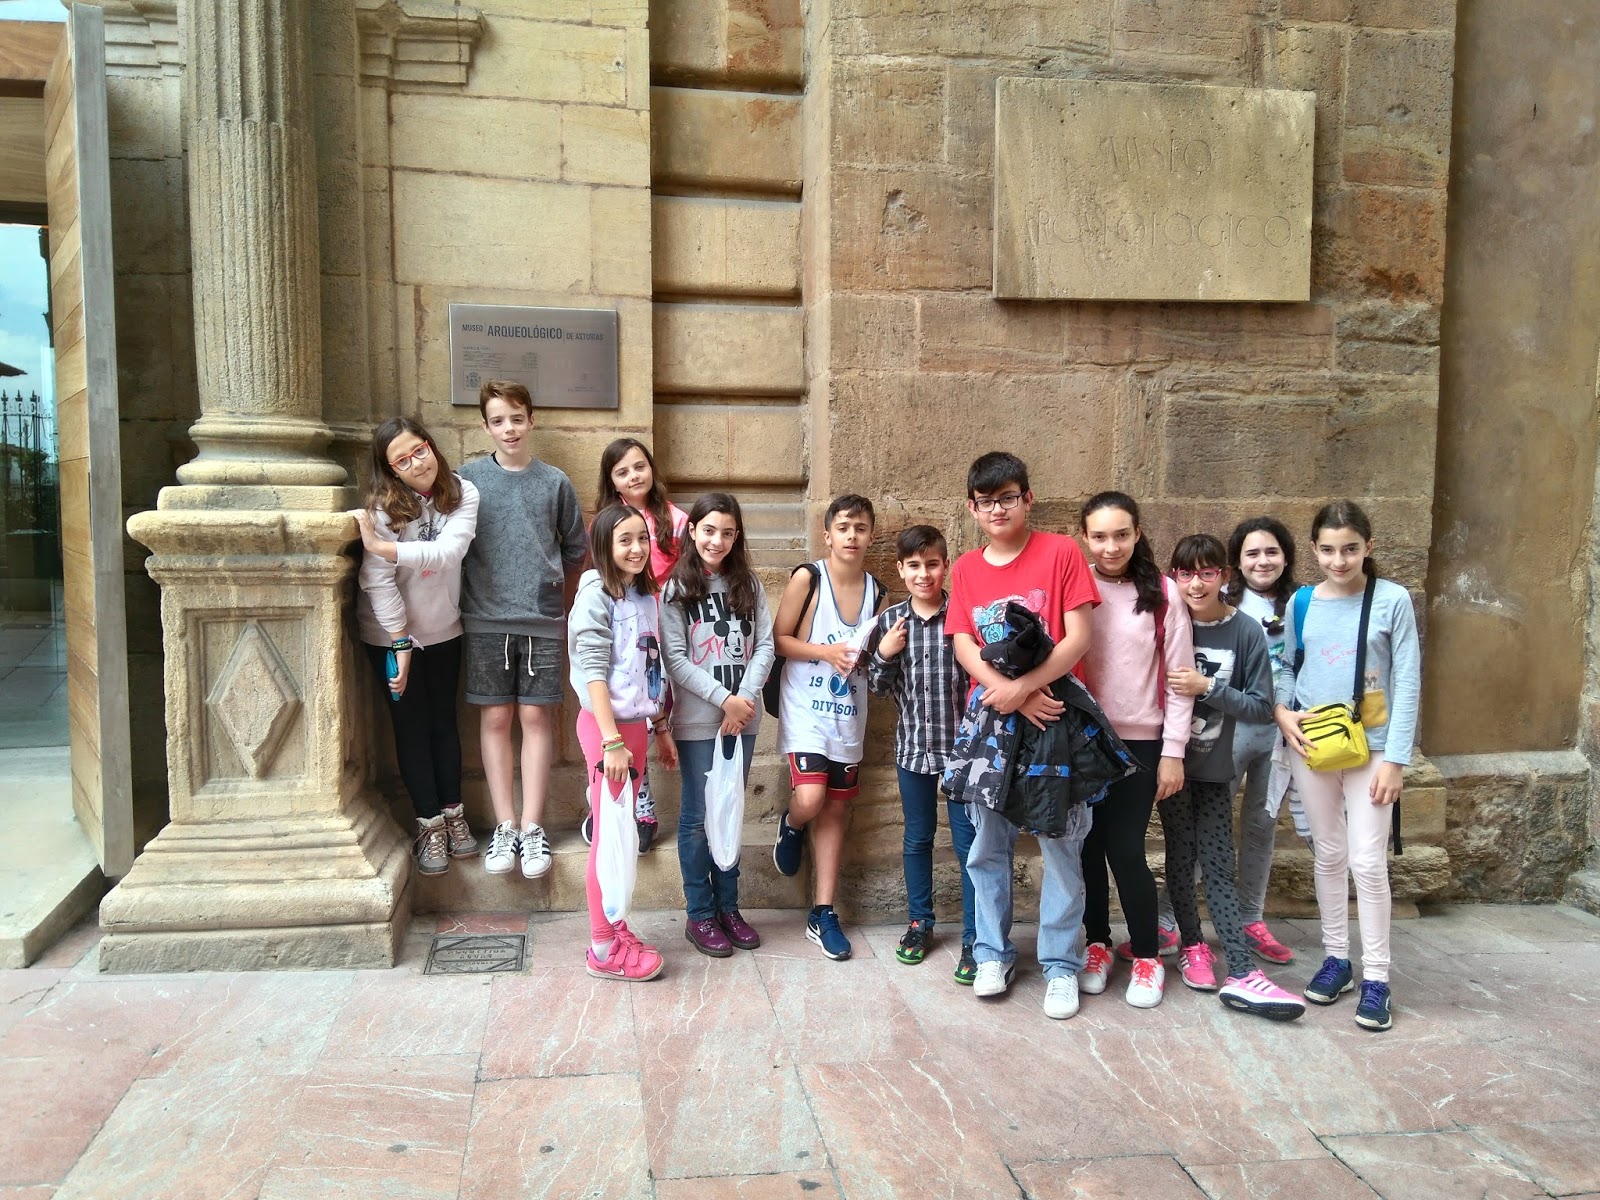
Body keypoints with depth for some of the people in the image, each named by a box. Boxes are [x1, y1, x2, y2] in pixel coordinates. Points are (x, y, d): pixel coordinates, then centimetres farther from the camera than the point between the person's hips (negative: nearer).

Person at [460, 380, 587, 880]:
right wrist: (479, 591, 3)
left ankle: (532, 827, 9)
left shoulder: (555, 482, 5)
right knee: (495, 718, 4)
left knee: (536, 717, 2)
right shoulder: (468, 478, 3)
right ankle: (504, 826, 12)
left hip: (542, 619, 0)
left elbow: (575, 549, 15)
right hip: (485, 619, 0)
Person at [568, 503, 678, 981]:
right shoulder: (597, 595, -11)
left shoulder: (646, 596, 11)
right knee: (609, 835, -1)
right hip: (606, 725, -7)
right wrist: (611, 741, -21)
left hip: (636, 725, 7)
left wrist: (661, 727, 16)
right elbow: (593, 671, -17)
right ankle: (604, 949, 9)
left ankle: (613, 928, 25)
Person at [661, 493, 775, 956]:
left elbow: (764, 645, 3)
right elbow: (675, 659, -8)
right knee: (698, 815, 4)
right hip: (698, 719, -3)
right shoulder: (676, 588, -2)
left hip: (743, 718, 3)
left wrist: (746, 698, -11)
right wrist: (725, 699, -14)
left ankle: (728, 907, 24)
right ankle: (699, 914, 16)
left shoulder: (748, 584, 8)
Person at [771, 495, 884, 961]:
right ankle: (791, 826, 19)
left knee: (836, 809, 8)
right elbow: (778, 639, -6)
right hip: (805, 709, -4)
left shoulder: (876, 591, 6)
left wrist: (870, 657, -5)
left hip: (848, 714, 4)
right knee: (810, 799, -20)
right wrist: (826, 652, -18)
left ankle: (823, 913, 18)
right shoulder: (808, 577, -7)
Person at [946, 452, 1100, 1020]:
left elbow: (1077, 638, -8)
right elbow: (963, 645, 2)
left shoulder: (1060, 552, -2)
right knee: (988, 846, 10)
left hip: (1053, 717, -3)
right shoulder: (965, 569, 10)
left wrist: (1023, 687, -16)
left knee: (1061, 846, 3)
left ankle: (1061, 965, 16)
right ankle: (993, 954, 25)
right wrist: (1008, 694, -14)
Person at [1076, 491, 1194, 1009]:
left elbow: (1179, 678, -2)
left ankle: (1147, 956, 17)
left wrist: (1173, 752, -5)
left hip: (1139, 741, -1)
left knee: (1126, 849, -3)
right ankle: (1097, 944, 28)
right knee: (1090, 846, 9)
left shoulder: (1162, 593, -3)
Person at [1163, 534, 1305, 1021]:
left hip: (1215, 767, 0)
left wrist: (1207, 687, -20)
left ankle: (1241, 975, 1)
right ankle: (1192, 946, 24)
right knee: (1181, 859, 6)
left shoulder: (1246, 633, -6)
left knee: (1219, 867, 1)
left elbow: (1261, 705, -6)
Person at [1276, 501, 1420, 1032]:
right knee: (1328, 853, 12)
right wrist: (1281, 710, -9)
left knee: (1368, 861, -2)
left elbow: (1407, 683, -7)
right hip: (1310, 745, 3)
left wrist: (1395, 759, -10)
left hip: (1370, 747, -3)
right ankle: (1336, 957, 26)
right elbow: (1287, 665, 11)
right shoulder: (1301, 603, 2)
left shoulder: (1392, 600, -7)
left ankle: (1375, 977, 11)